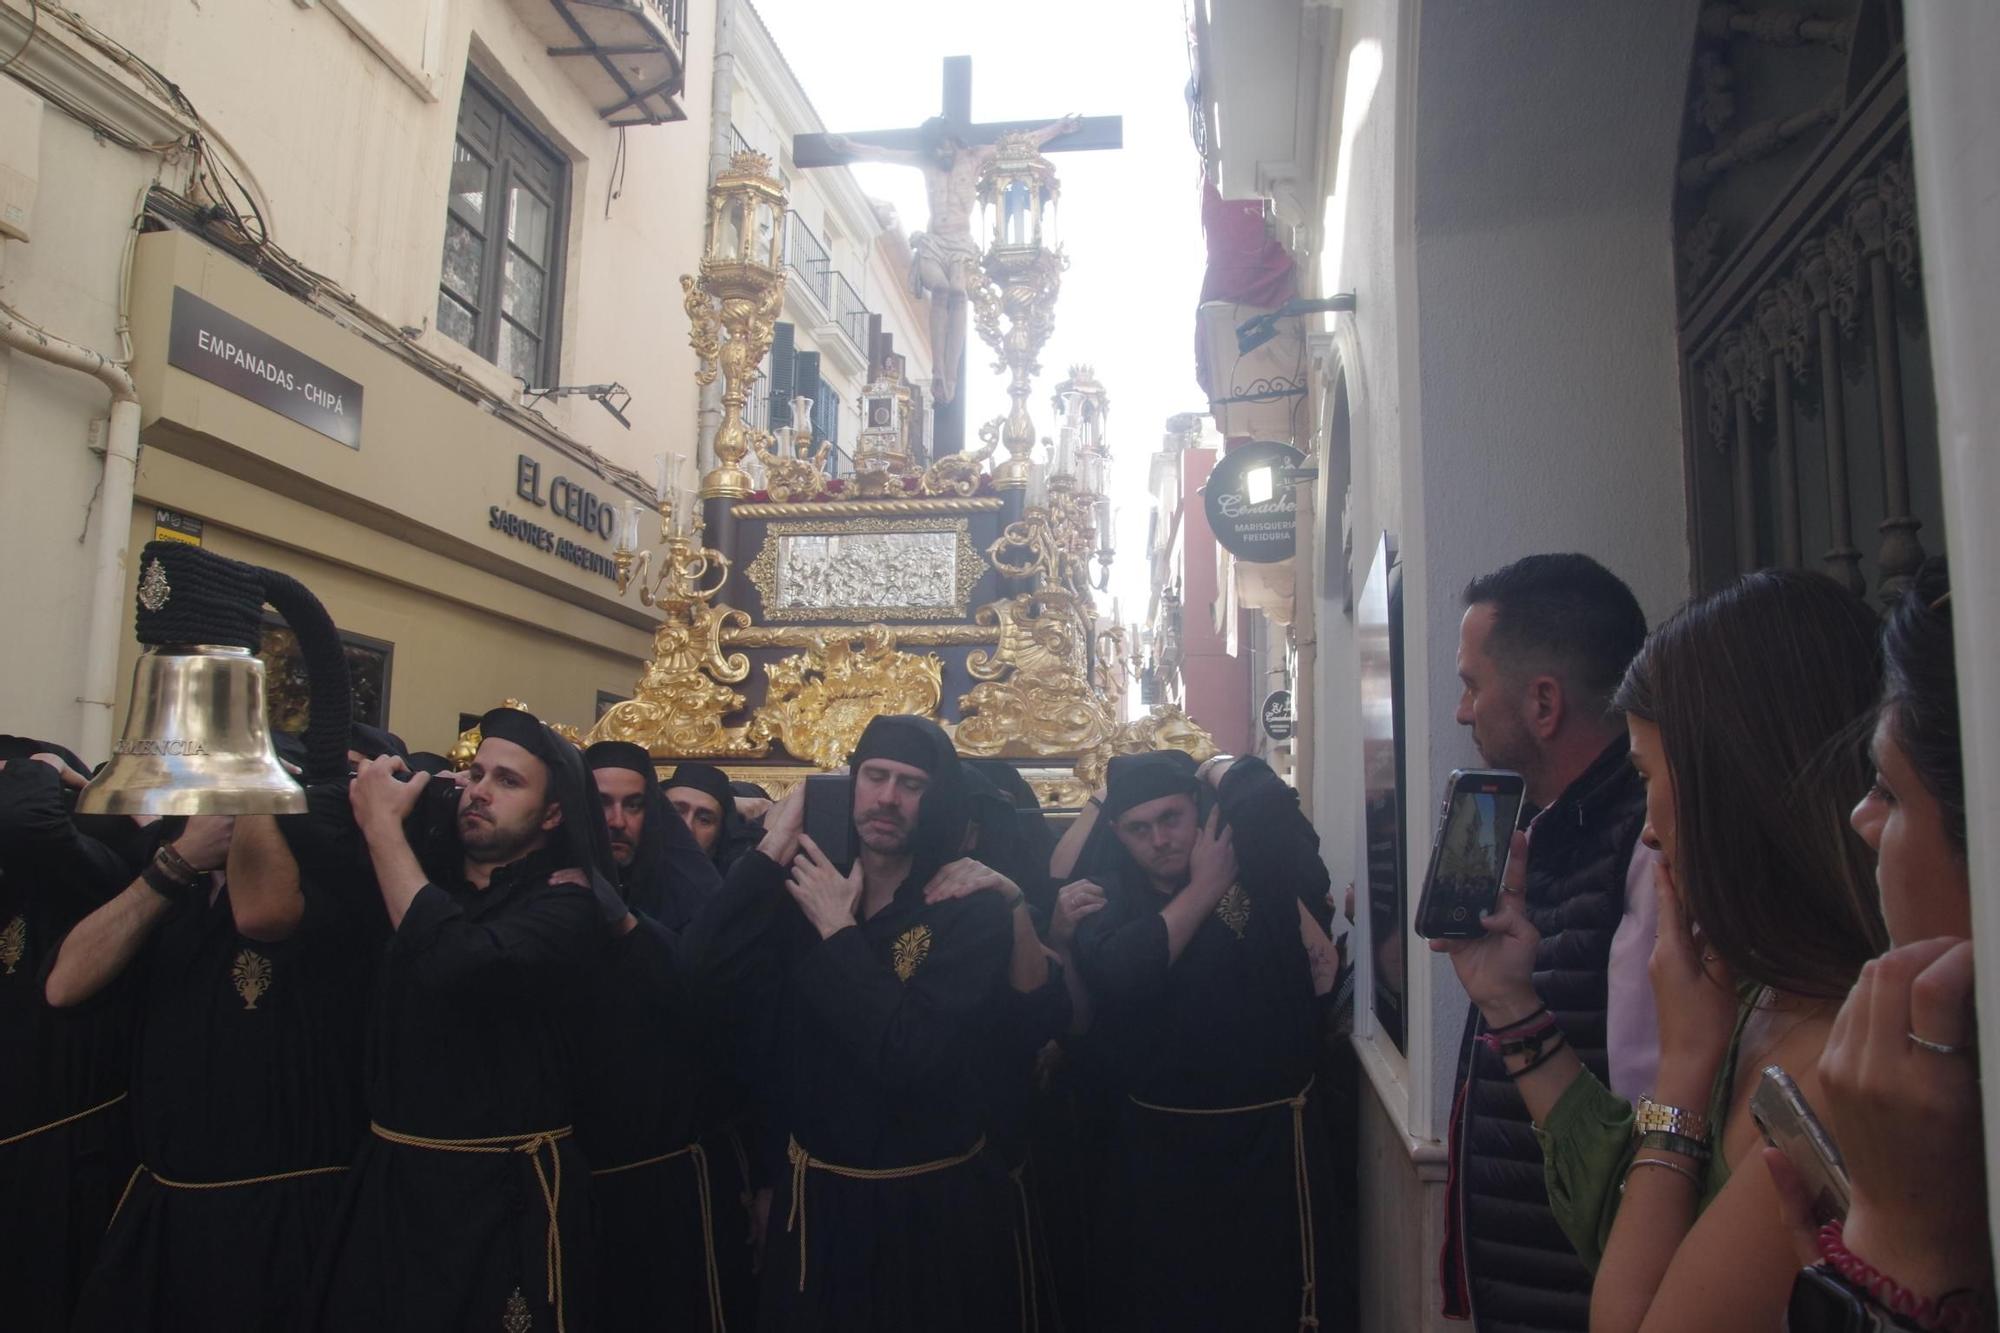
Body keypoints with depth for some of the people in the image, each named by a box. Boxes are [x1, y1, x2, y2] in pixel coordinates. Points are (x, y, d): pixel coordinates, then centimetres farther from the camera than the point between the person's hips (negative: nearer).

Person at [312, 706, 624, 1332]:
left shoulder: (565, 901, -12)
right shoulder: (427, 866, 7)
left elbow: (456, 964, -30)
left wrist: (381, 822, -19)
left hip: (502, 1188, -5)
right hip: (387, 1174, 5)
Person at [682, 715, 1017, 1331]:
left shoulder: (973, 911, -13)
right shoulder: (800, 892, 0)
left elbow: (911, 1057, -26)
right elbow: (704, 983, -16)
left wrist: (839, 931, -20)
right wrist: (774, 847, -18)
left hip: (932, 1204, -4)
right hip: (815, 1197, 4)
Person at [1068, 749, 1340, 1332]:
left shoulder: (1262, 866, -6)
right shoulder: (1108, 895, -1)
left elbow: (1266, 797, -27)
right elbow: (1117, 975, -22)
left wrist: (1222, 768, -5)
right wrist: (1203, 887, -14)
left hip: (1270, 1138, -1)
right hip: (1159, 1146, 1)